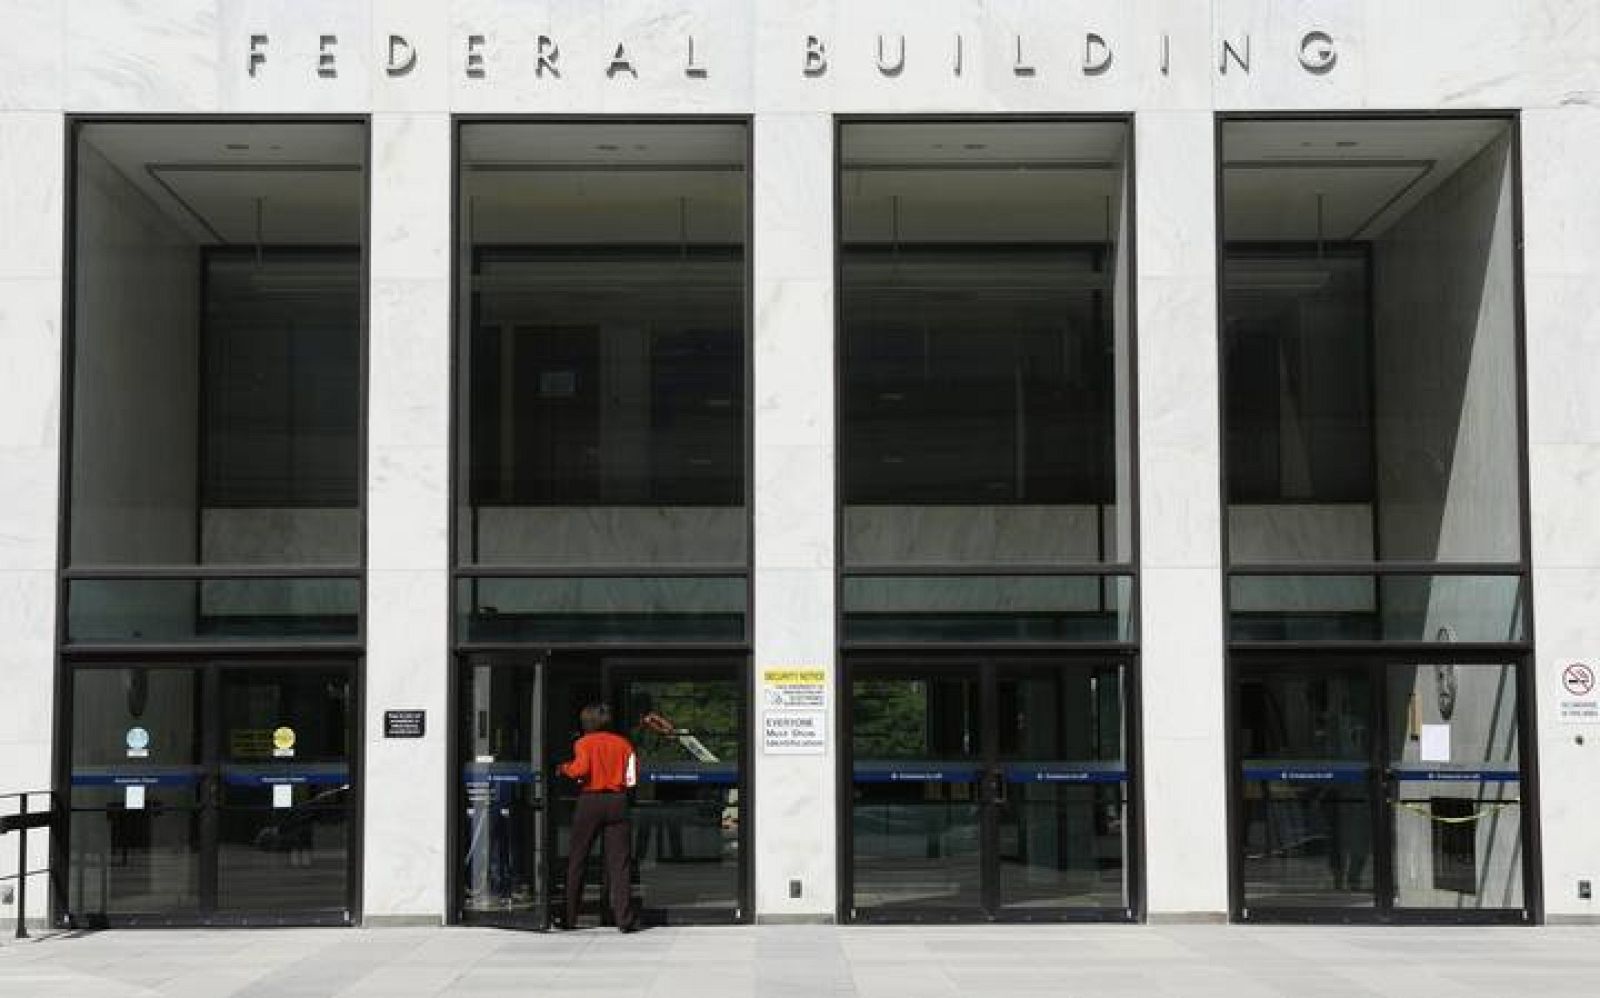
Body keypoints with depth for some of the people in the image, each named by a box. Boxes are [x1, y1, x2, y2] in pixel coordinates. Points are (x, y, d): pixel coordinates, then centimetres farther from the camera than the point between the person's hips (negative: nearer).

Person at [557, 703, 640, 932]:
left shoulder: (584, 743, -2)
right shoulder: (623, 744, 7)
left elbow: (581, 769, -19)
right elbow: (633, 777, 2)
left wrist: (564, 768, 0)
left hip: (590, 801, -2)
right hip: (617, 802, 2)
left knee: (576, 860, 9)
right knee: (619, 861, 2)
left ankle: (569, 917, 13)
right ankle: (625, 919, -5)